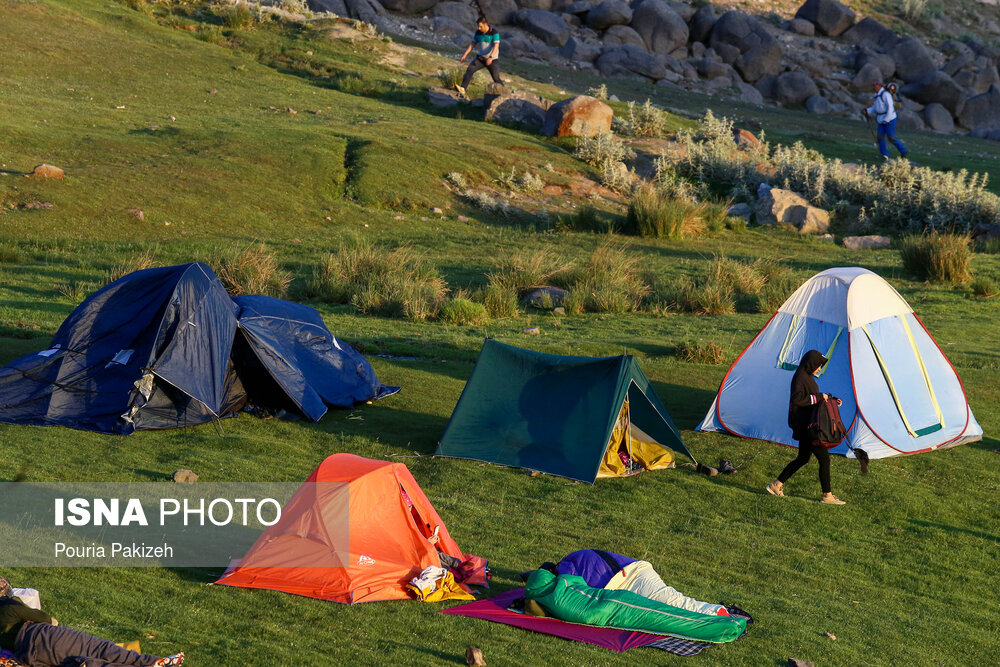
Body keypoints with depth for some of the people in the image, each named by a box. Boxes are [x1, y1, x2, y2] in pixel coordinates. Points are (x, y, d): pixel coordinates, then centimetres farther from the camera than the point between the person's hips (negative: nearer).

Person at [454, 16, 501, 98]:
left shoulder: (494, 33, -12)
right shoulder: (478, 33, 4)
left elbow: (496, 46, -22)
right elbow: (472, 44, 9)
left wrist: (490, 57, -36)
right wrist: (465, 54, -2)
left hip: (492, 59, -4)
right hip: (480, 58, 4)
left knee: (496, 78, -4)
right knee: (470, 69, -19)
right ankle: (463, 88, -29)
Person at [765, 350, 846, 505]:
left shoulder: (807, 376, 14)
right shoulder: (800, 377, -16)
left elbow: (814, 397, 24)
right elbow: (797, 399, -28)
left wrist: (832, 399, 10)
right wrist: (819, 397, -23)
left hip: (807, 425, 11)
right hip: (804, 426, -11)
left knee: (803, 458, 18)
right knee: (824, 458, -6)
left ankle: (776, 485, 24)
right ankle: (827, 496, 2)